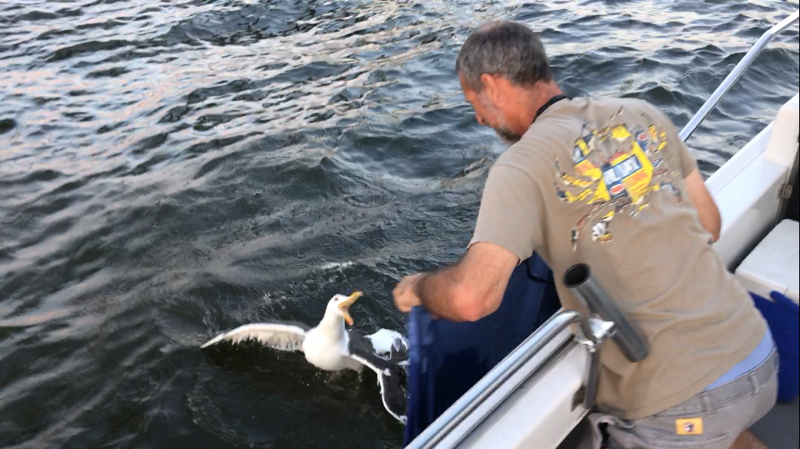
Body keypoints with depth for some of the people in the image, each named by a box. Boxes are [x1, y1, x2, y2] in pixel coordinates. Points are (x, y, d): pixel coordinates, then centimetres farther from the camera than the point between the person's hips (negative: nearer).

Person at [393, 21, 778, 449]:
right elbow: (709, 226, 10)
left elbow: (472, 297, -26)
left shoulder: (523, 164, -16)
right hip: (760, 356, 7)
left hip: (679, 405, -7)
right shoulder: (643, 116, 2)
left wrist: (418, 287, -4)